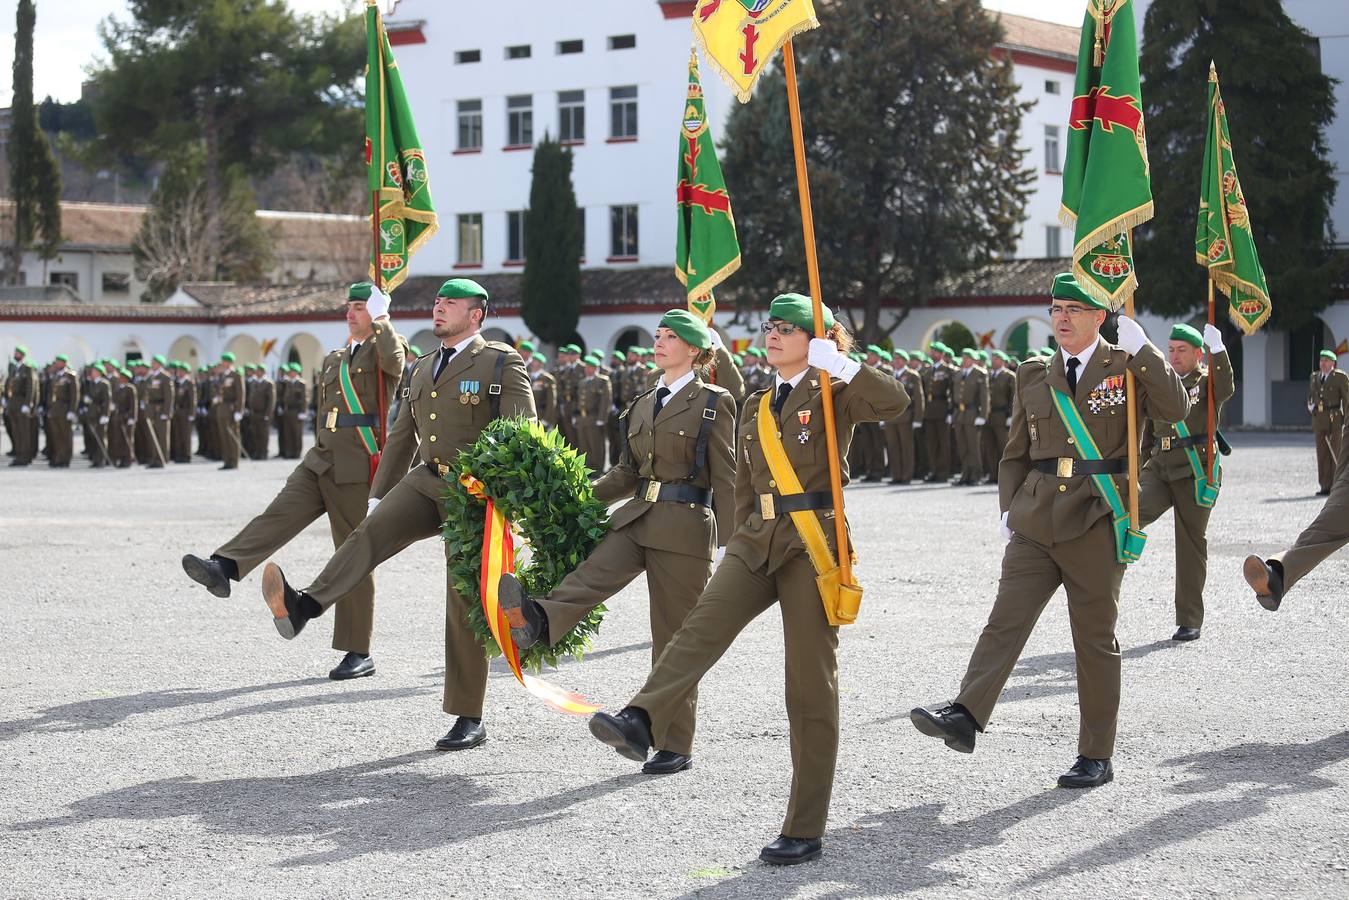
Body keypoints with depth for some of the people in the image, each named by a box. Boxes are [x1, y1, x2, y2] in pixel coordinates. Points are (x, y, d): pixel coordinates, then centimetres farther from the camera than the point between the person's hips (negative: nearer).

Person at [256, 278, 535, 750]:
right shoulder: (423, 367, 16)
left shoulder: (503, 363, -5)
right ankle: (304, 606, -44)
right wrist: (377, 497, 18)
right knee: (371, 531, -23)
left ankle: (469, 720, 5)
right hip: (428, 481, 6)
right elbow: (402, 438, 21)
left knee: (464, 603, -3)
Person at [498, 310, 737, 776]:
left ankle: (675, 746, 7)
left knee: (674, 639, -1)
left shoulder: (713, 403, -2)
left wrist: (730, 546, -9)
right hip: (637, 517, 6)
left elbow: (726, 479, -5)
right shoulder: (643, 405, 16)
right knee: (592, 574, -24)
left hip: (685, 527, -6)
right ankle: (535, 622, -53)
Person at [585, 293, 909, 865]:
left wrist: (838, 362, -21)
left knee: (810, 684, -3)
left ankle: (805, 831, 1)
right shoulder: (756, 407, 18)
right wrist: (739, 547, 18)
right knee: (703, 625, -22)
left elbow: (895, 403, -22)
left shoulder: (832, 394, -2)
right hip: (758, 539, 6)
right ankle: (639, 723, -44)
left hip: (813, 544, -5)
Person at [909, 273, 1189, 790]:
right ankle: (965, 717, -18)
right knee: (1006, 620, -9)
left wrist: (1141, 350, -16)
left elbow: (1174, 409, -15)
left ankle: (1096, 756, 8)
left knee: (1095, 639, 2)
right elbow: (1016, 453, 18)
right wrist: (1009, 508, 7)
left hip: (1097, 524, -3)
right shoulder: (1033, 376, 13)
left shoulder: (1126, 367, 2)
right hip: (1036, 524, 3)